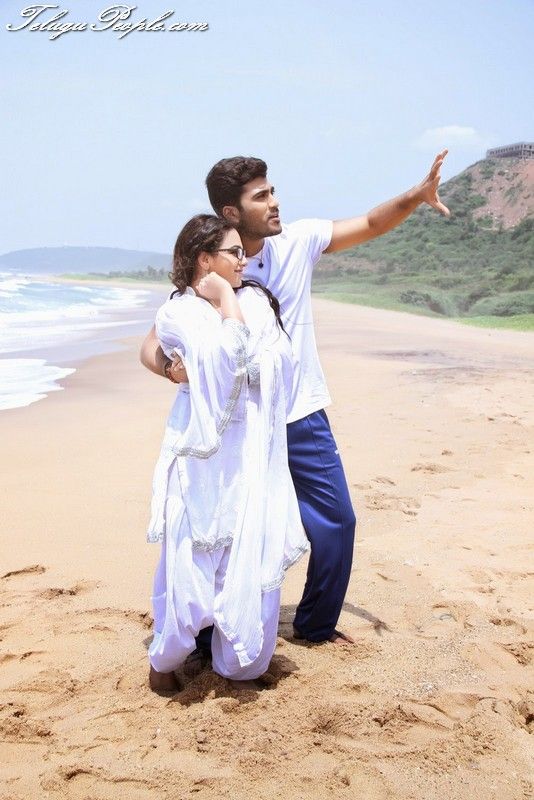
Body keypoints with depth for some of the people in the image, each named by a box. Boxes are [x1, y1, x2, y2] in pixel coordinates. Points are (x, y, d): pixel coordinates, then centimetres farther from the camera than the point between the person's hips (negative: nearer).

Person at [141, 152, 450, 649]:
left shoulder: (297, 241, -4)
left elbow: (369, 226, 4)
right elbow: (152, 346, -12)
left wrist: (417, 196, -13)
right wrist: (171, 366, -36)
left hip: (304, 420, 4)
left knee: (337, 520, 10)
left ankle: (316, 625, 31)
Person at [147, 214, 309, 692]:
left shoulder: (257, 301, 9)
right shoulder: (177, 313, -3)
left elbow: (277, 364, -2)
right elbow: (228, 357, -19)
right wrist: (226, 302, -10)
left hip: (254, 459, 4)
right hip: (205, 459, -4)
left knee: (252, 560, 7)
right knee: (192, 562, 0)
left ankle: (239, 659, 26)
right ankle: (165, 657, 25)